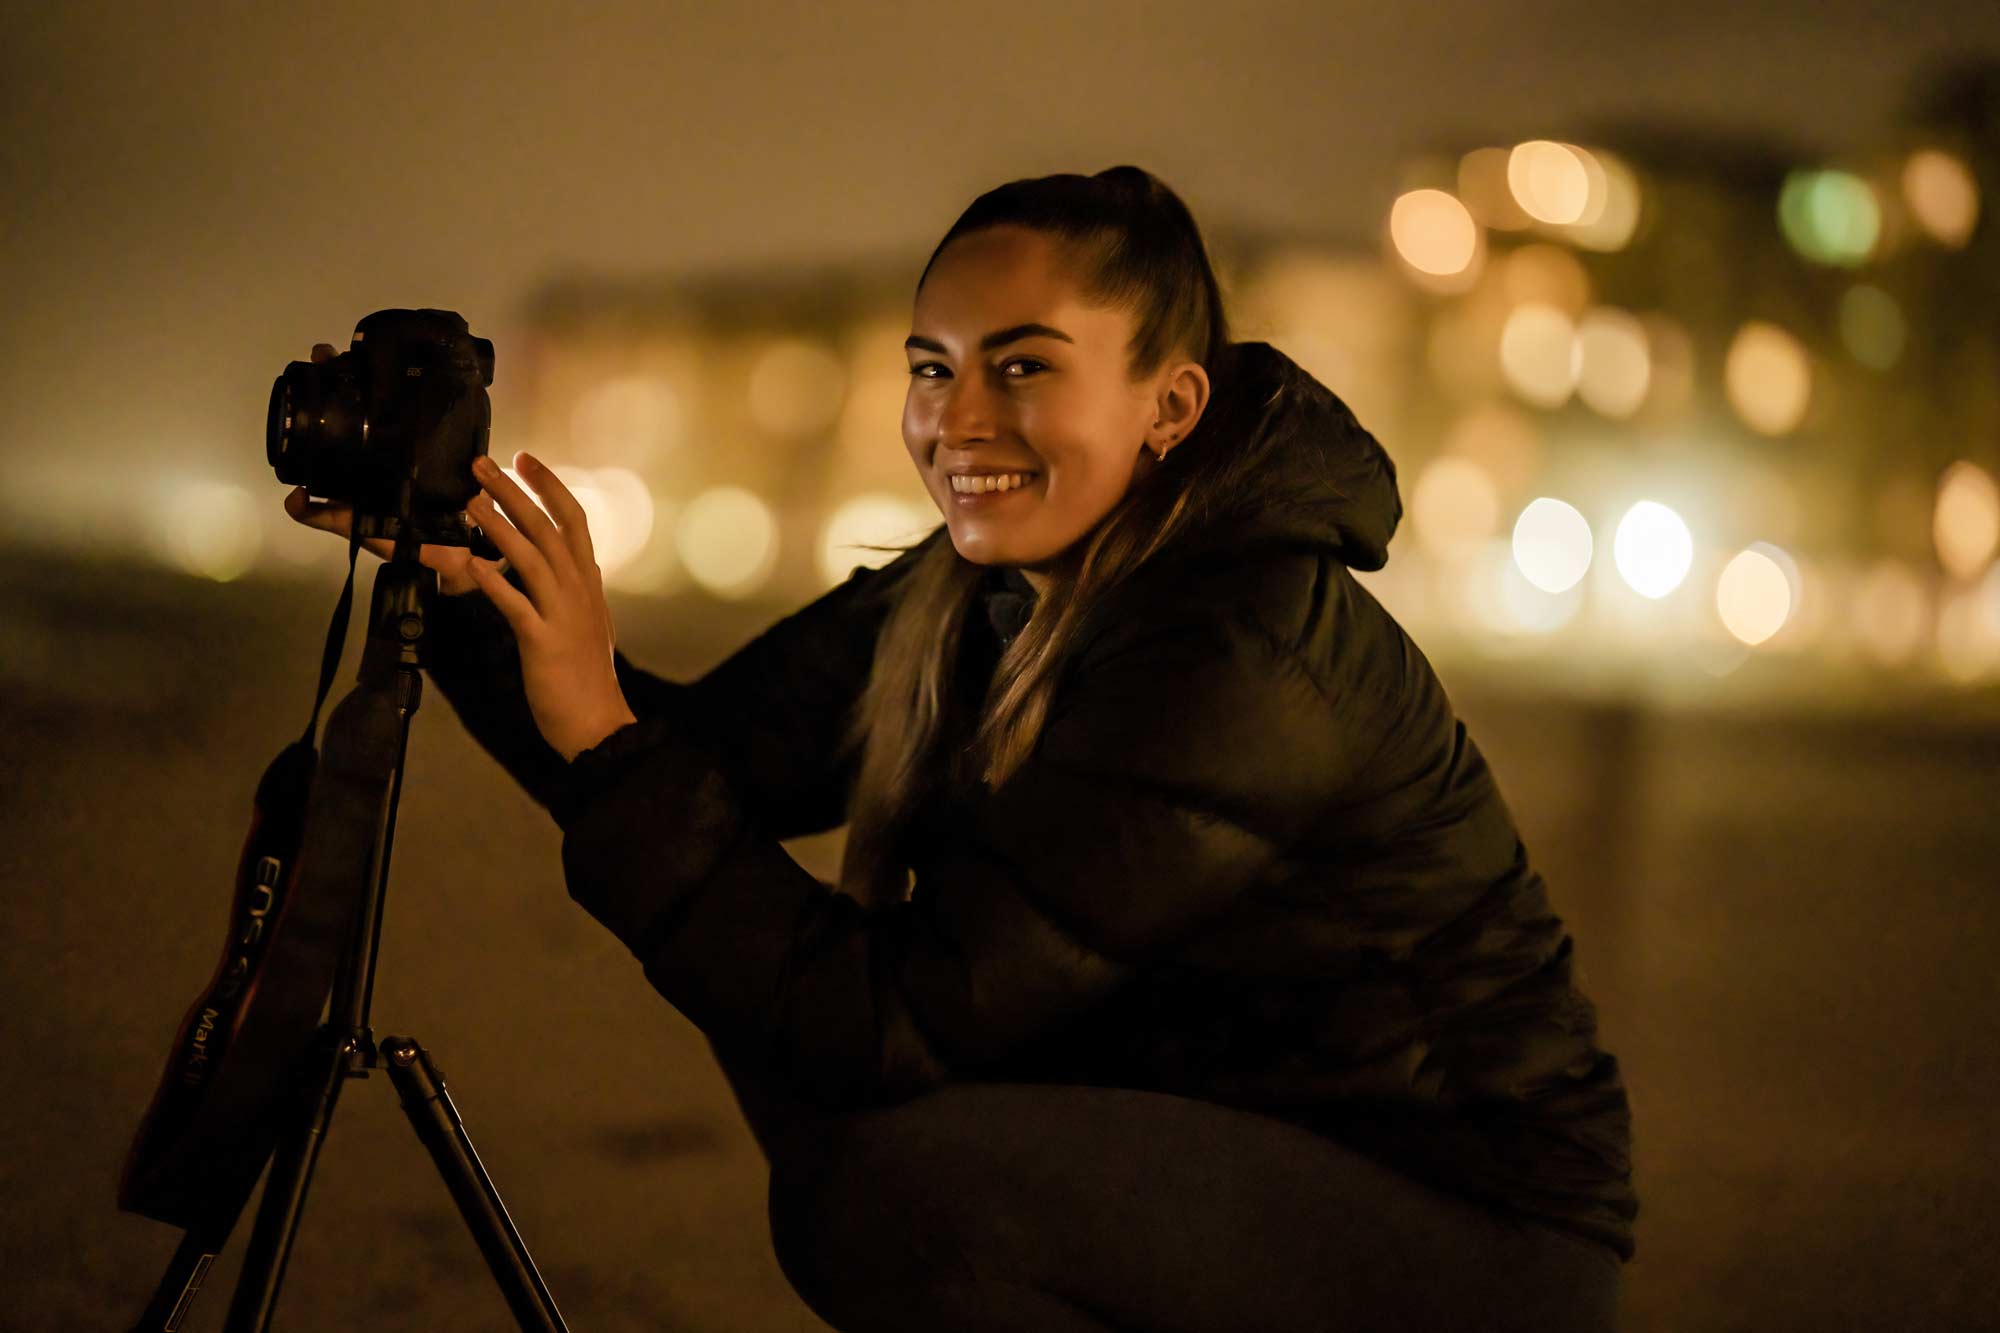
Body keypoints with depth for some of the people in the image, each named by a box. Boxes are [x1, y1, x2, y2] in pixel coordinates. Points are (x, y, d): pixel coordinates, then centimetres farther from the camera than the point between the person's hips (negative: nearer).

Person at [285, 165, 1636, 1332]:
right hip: (1229, 1139, 8)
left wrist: (606, 737, -28)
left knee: (899, 1194, -27)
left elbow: (904, 1025, -27)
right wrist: (456, 573, -12)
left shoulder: (1246, 658, -26)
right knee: (792, 1019, -2)